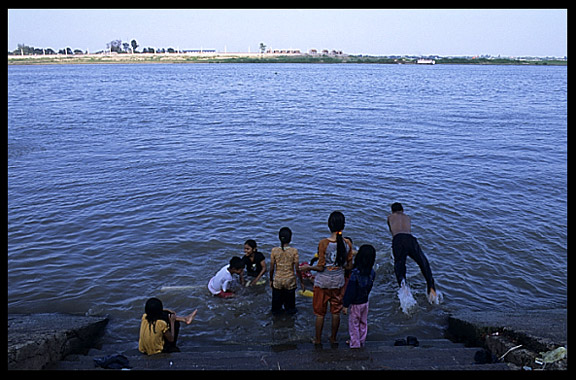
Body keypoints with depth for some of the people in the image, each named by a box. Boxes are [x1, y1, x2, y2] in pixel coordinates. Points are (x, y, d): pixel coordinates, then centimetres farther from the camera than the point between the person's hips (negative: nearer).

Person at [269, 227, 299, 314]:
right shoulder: (294, 251, -14)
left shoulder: (274, 250, -11)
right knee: (289, 301, 18)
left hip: (277, 281, 1)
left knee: (276, 301, 20)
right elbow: (297, 269, -11)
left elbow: (272, 268, -4)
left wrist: (271, 280, 12)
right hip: (290, 281, -1)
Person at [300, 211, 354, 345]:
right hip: (338, 281, 3)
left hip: (323, 282, -3)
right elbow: (348, 266, -1)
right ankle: (333, 338, 32)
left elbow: (320, 267, -17)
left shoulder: (323, 243, -21)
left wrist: (308, 267, 0)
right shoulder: (347, 243, -10)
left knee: (320, 312, 13)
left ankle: (318, 339, 25)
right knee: (336, 311, 19)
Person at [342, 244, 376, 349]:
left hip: (355, 304, -6)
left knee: (354, 324, 9)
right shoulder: (372, 273, -8)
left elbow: (350, 290, -21)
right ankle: (362, 342, 34)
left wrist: (345, 305, -13)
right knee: (363, 323, 20)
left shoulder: (355, 273, -26)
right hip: (365, 301, 6)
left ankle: (355, 344, 17)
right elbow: (369, 287, 4)